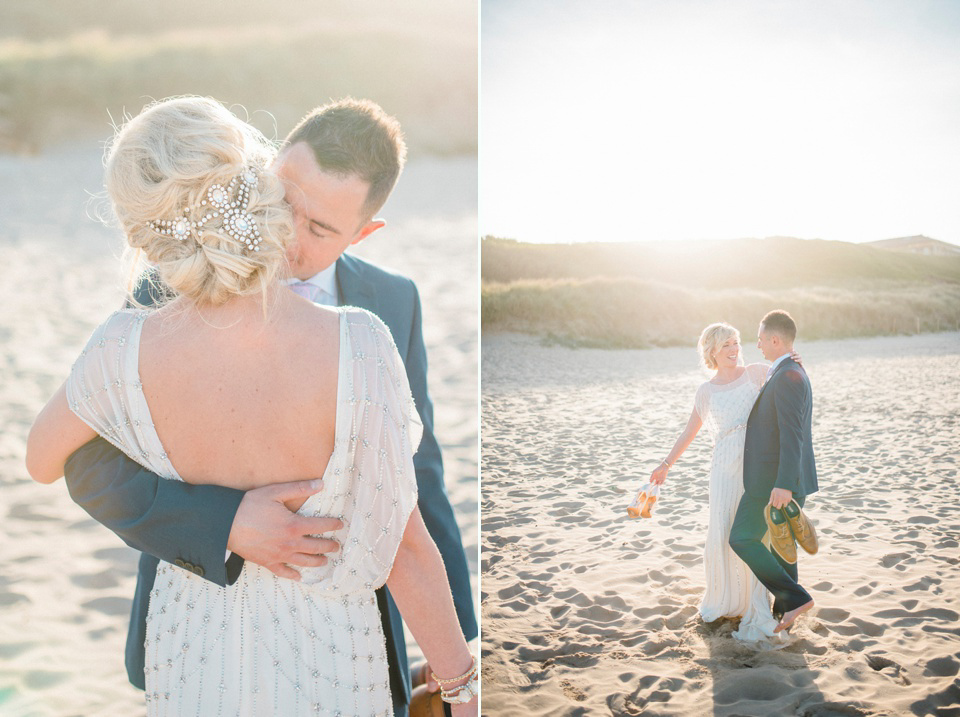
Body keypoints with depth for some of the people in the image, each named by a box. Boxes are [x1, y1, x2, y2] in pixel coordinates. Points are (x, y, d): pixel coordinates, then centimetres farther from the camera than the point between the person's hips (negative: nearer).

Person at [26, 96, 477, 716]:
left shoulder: (125, 352, -22)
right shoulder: (358, 345, -30)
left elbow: (42, 461, 0)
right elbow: (404, 546, -21)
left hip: (191, 650, 2)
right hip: (326, 658, -2)